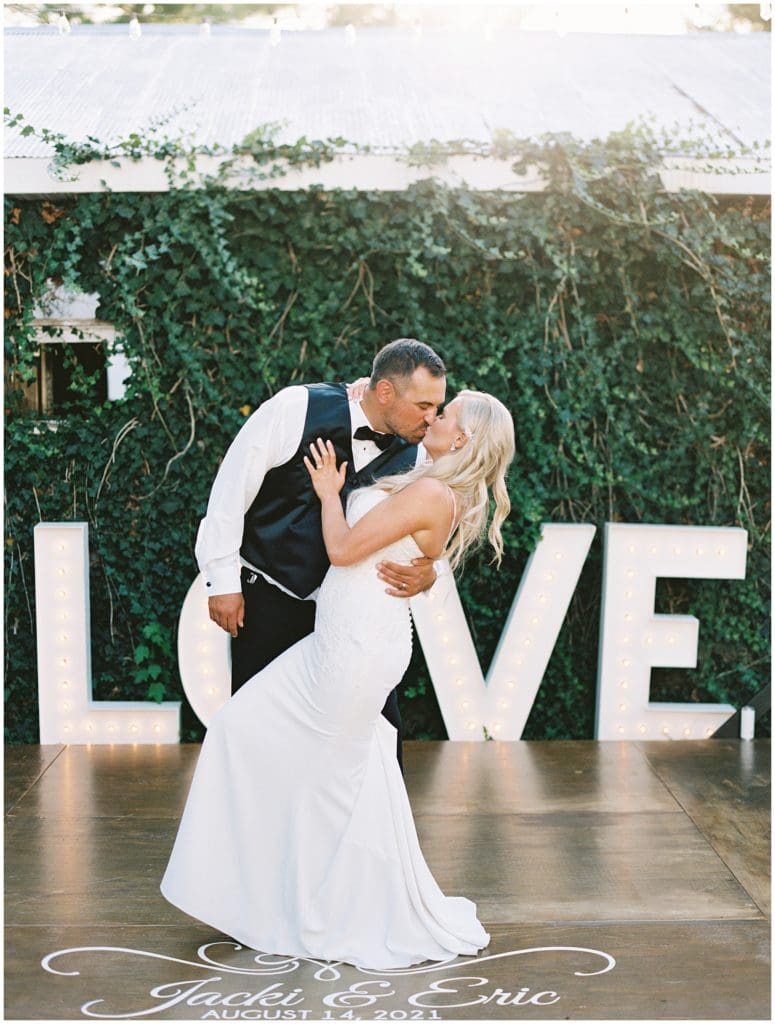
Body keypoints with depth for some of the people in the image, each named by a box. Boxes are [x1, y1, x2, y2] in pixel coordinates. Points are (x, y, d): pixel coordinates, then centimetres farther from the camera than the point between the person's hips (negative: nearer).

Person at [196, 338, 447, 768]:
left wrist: (426, 574, -24)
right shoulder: (298, 408, -17)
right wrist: (223, 579, -9)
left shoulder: (415, 454, -5)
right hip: (267, 599, -3)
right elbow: (233, 486, -11)